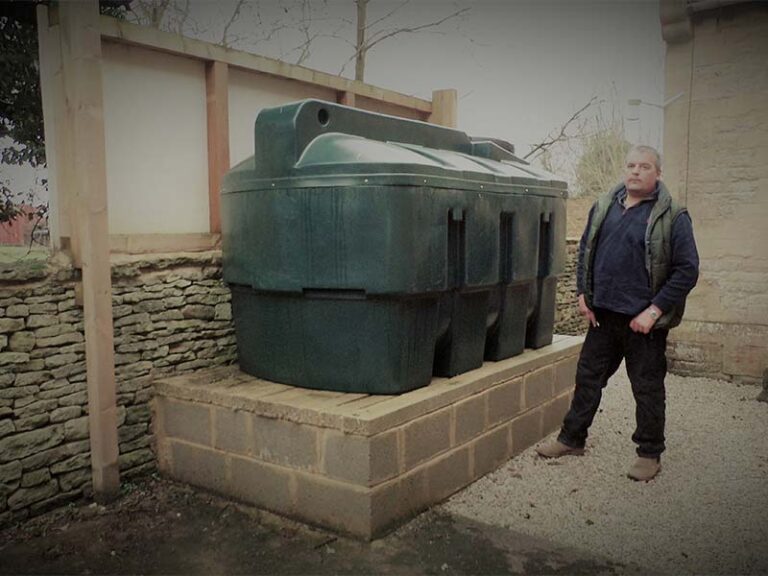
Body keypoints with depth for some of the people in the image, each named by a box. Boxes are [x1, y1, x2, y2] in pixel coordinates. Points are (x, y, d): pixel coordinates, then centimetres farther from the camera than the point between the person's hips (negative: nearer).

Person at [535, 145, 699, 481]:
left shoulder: (672, 217, -8)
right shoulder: (604, 206, 7)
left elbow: (687, 270, -10)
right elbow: (585, 250, 16)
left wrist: (654, 310, -15)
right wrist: (583, 294, 6)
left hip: (643, 320, -5)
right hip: (602, 314, 5)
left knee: (647, 388, 7)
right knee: (588, 377, 13)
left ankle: (650, 454, 22)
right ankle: (572, 439, 27)